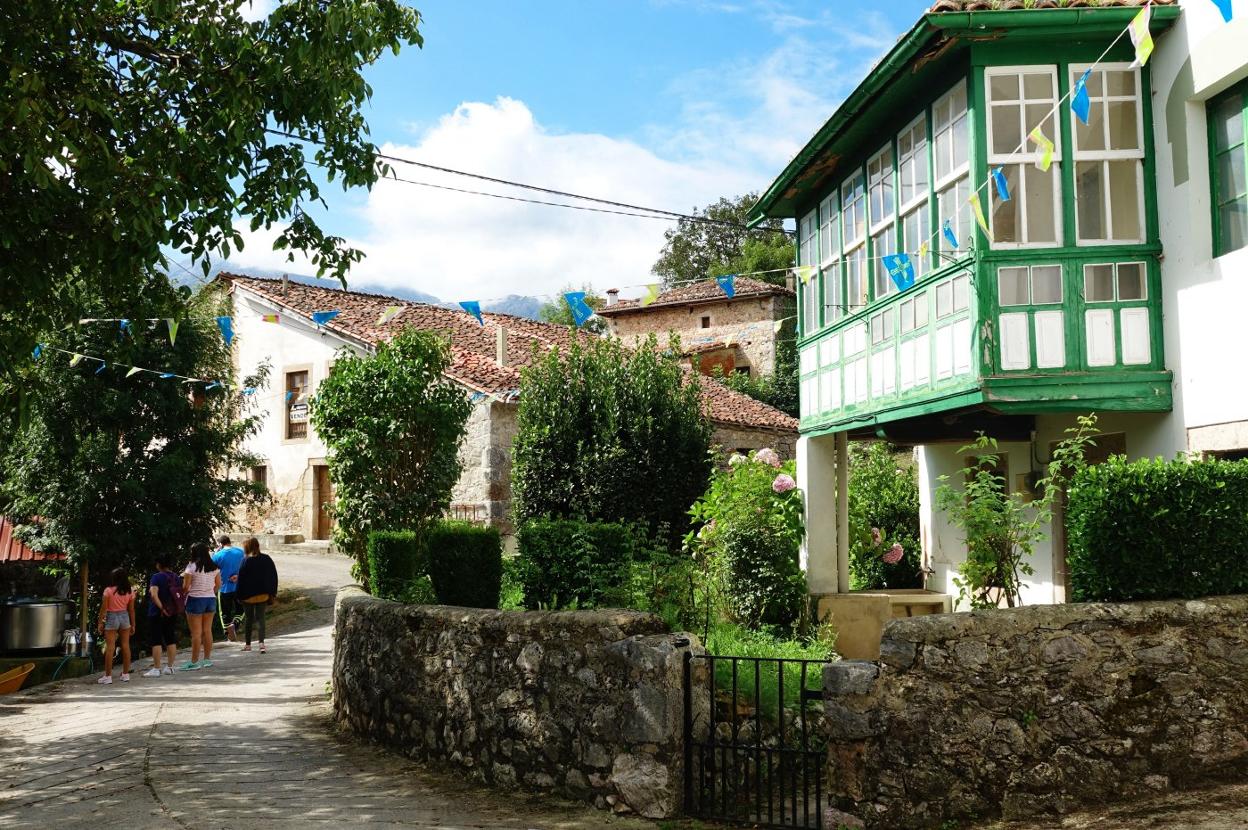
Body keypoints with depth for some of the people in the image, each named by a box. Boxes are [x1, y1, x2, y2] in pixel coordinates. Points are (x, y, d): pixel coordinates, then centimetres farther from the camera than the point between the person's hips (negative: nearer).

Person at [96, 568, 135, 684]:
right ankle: (126, 674, 14)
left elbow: (104, 608, -9)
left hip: (111, 618, -4)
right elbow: (131, 610, 4)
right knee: (125, 646, 9)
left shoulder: (108, 591, -10)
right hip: (124, 617, 4)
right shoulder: (129, 592, 0)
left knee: (110, 647, -1)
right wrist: (133, 624, 12)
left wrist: (100, 622, -1)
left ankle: (108, 676, 0)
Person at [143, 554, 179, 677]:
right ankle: (170, 667, 16)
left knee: (156, 641, -2)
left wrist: (162, 608, -18)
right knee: (171, 640, 11)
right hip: (172, 613, 6)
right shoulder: (175, 578, 7)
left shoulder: (156, 577, -13)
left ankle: (156, 669, -2)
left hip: (157, 613, -6)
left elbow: (154, 595, -24)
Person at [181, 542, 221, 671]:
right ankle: (207, 659, 16)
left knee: (196, 632, -2)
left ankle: (194, 662, 1)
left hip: (195, 599, -5)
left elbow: (186, 587, -12)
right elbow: (218, 585, 10)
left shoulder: (192, 567, -11)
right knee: (207, 630, 12)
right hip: (211, 599, 6)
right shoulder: (214, 567, 6)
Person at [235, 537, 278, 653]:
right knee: (260, 618, 5)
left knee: (248, 619, 11)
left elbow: (241, 579, -12)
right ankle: (262, 642, -14)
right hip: (263, 595, 3)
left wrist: (240, 595, -3)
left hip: (248, 595, -3)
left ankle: (248, 644, 21)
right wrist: (272, 593, 11)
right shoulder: (267, 559, 1)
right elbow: (274, 577, 5)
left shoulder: (246, 561, -12)